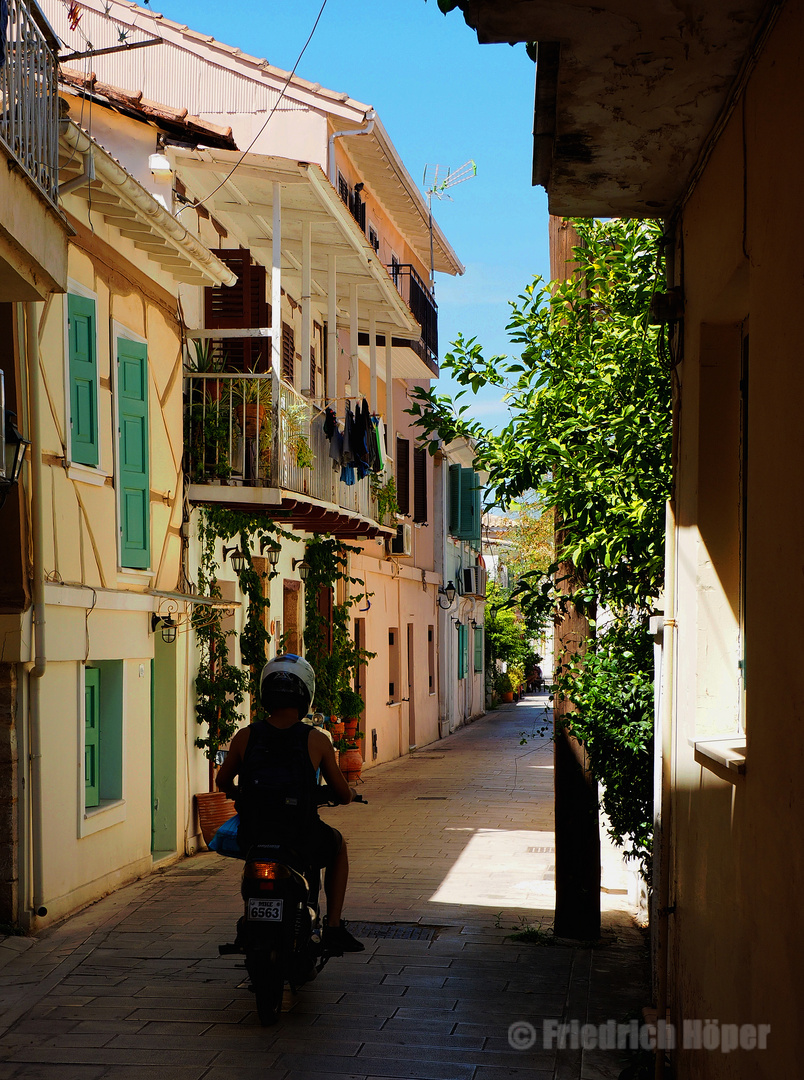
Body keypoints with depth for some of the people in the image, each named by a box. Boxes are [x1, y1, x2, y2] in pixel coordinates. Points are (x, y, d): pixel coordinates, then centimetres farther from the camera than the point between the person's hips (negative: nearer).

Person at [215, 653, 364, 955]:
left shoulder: (245, 736, -5)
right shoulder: (316, 740, -10)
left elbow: (223, 781, 11)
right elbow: (342, 794, -1)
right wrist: (349, 793, 23)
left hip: (253, 838, 2)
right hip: (303, 844, -2)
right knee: (338, 845, 32)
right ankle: (333, 927, 26)